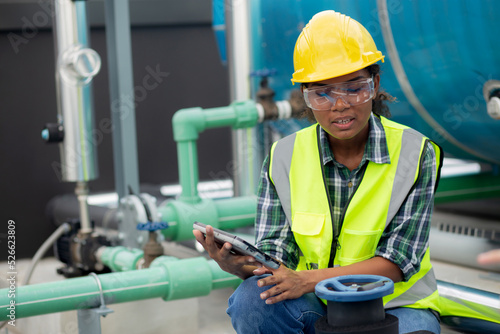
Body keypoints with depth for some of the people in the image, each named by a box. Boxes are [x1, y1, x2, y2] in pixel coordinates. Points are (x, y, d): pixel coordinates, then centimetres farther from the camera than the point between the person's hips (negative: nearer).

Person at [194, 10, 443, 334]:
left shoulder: (415, 153, -8)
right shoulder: (283, 158, -1)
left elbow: (398, 261, -14)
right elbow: (275, 253, -3)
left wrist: (310, 279, -26)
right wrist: (238, 264, -29)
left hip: (396, 304, -2)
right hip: (314, 307, 2)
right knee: (251, 299, -29)